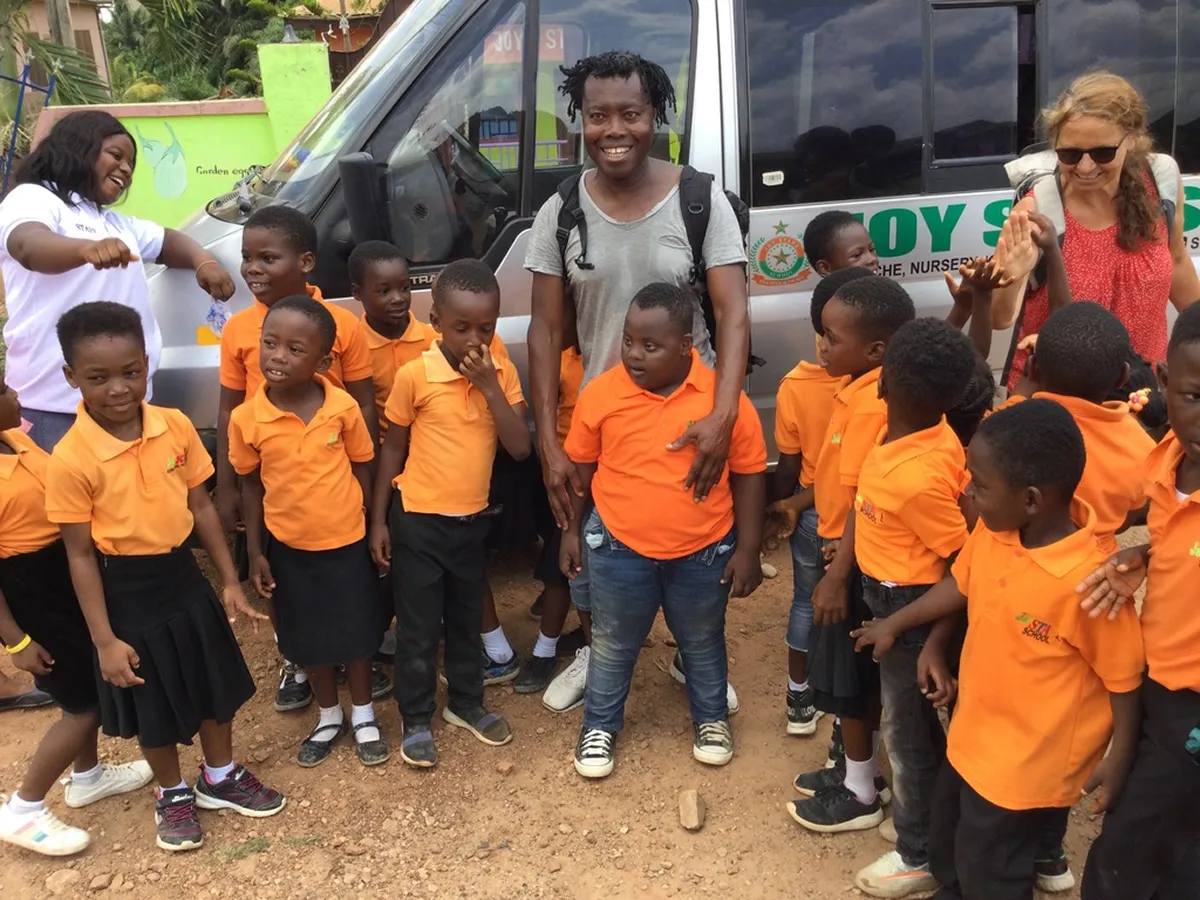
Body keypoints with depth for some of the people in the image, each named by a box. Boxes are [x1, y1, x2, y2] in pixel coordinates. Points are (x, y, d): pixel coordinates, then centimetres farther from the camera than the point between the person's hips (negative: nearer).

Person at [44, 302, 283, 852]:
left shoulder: (176, 427, -10)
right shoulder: (71, 459, -20)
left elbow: (201, 506, 1)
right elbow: (80, 554, -14)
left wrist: (229, 581, 5)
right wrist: (105, 639, -12)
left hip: (184, 576, 4)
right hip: (126, 591, -4)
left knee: (214, 685, 19)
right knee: (153, 705, 14)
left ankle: (221, 778, 43)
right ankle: (173, 795, 39)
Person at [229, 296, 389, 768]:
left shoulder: (343, 407, -15)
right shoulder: (247, 418, -13)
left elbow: (361, 469, -2)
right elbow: (251, 485, -1)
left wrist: (376, 528, 0)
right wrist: (255, 553, 0)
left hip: (347, 542, -1)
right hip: (289, 548, 1)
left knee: (357, 631, 14)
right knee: (310, 638, 17)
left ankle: (363, 716, 36)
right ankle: (329, 717, 39)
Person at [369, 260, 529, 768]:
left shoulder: (502, 374, -5)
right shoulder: (414, 375, -14)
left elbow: (520, 448, -13)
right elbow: (392, 449, -4)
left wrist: (489, 385, -22)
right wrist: (378, 520, -3)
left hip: (473, 519, 4)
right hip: (418, 520, -4)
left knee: (467, 620, 20)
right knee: (418, 628, 7)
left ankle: (466, 703, 39)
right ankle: (416, 720, 24)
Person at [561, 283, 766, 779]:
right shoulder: (601, 392, -13)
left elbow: (749, 474, -5)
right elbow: (579, 467, 2)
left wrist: (747, 549, -4)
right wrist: (571, 530, 6)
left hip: (704, 551, 0)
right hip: (618, 548, 0)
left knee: (703, 643, 22)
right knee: (612, 645, 18)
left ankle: (711, 717, 46)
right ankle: (600, 724, 39)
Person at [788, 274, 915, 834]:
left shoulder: (871, 405, -25)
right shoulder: (865, 390, 4)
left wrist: (837, 576, -20)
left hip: (856, 562, -9)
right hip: (853, 553, 9)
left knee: (848, 678, 6)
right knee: (859, 675, 21)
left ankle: (861, 793, 22)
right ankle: (858, 768, 37)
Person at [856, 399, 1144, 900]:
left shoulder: (1088, 582, -33)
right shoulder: (992, 533, -13)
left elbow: (1124, 678, -19)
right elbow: (962, 583, 7)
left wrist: (1118, 761, -10)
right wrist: (896, 624, 17)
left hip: (1030, 762, -7)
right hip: (974, 734, 7)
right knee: (947, 838, 29)